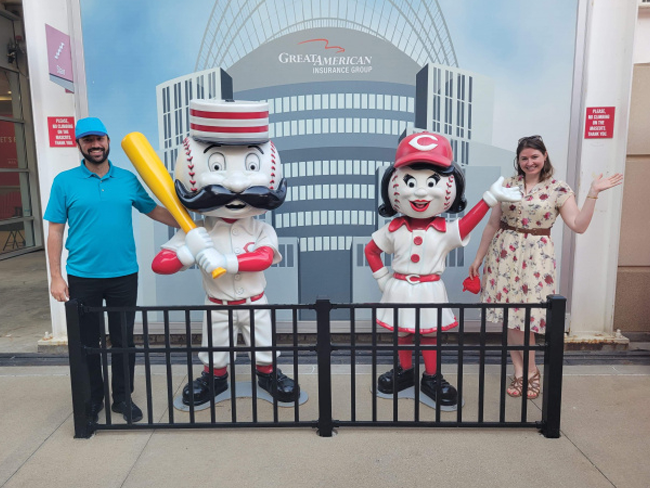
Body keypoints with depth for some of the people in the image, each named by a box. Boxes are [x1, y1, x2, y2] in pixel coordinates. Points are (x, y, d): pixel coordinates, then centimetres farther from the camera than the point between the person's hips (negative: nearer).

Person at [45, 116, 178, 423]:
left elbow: (154, 210, 10)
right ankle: (92, 399, 29)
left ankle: (122, 397, 26)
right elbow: (55, 231, -1)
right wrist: (56, 276, -5)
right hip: (82, 277, -1)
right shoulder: (65, 182, -2)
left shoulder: (127, 179, 3)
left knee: (124, 340, 10)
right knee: (86, 342, 11)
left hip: (123, 275, 1)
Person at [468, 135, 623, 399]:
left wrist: (593, 193, -12)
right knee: (508, 313, 4)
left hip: (535, 257, -2)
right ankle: (520, 371, 19)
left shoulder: (559, 189, 1)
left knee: (526, 314, -2)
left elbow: (578, 225, -7)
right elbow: (493, 224, 9)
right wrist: (479, 258, 10)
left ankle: (530, 371, 19)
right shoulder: (506, 185, 6)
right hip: (504, 253, 2)